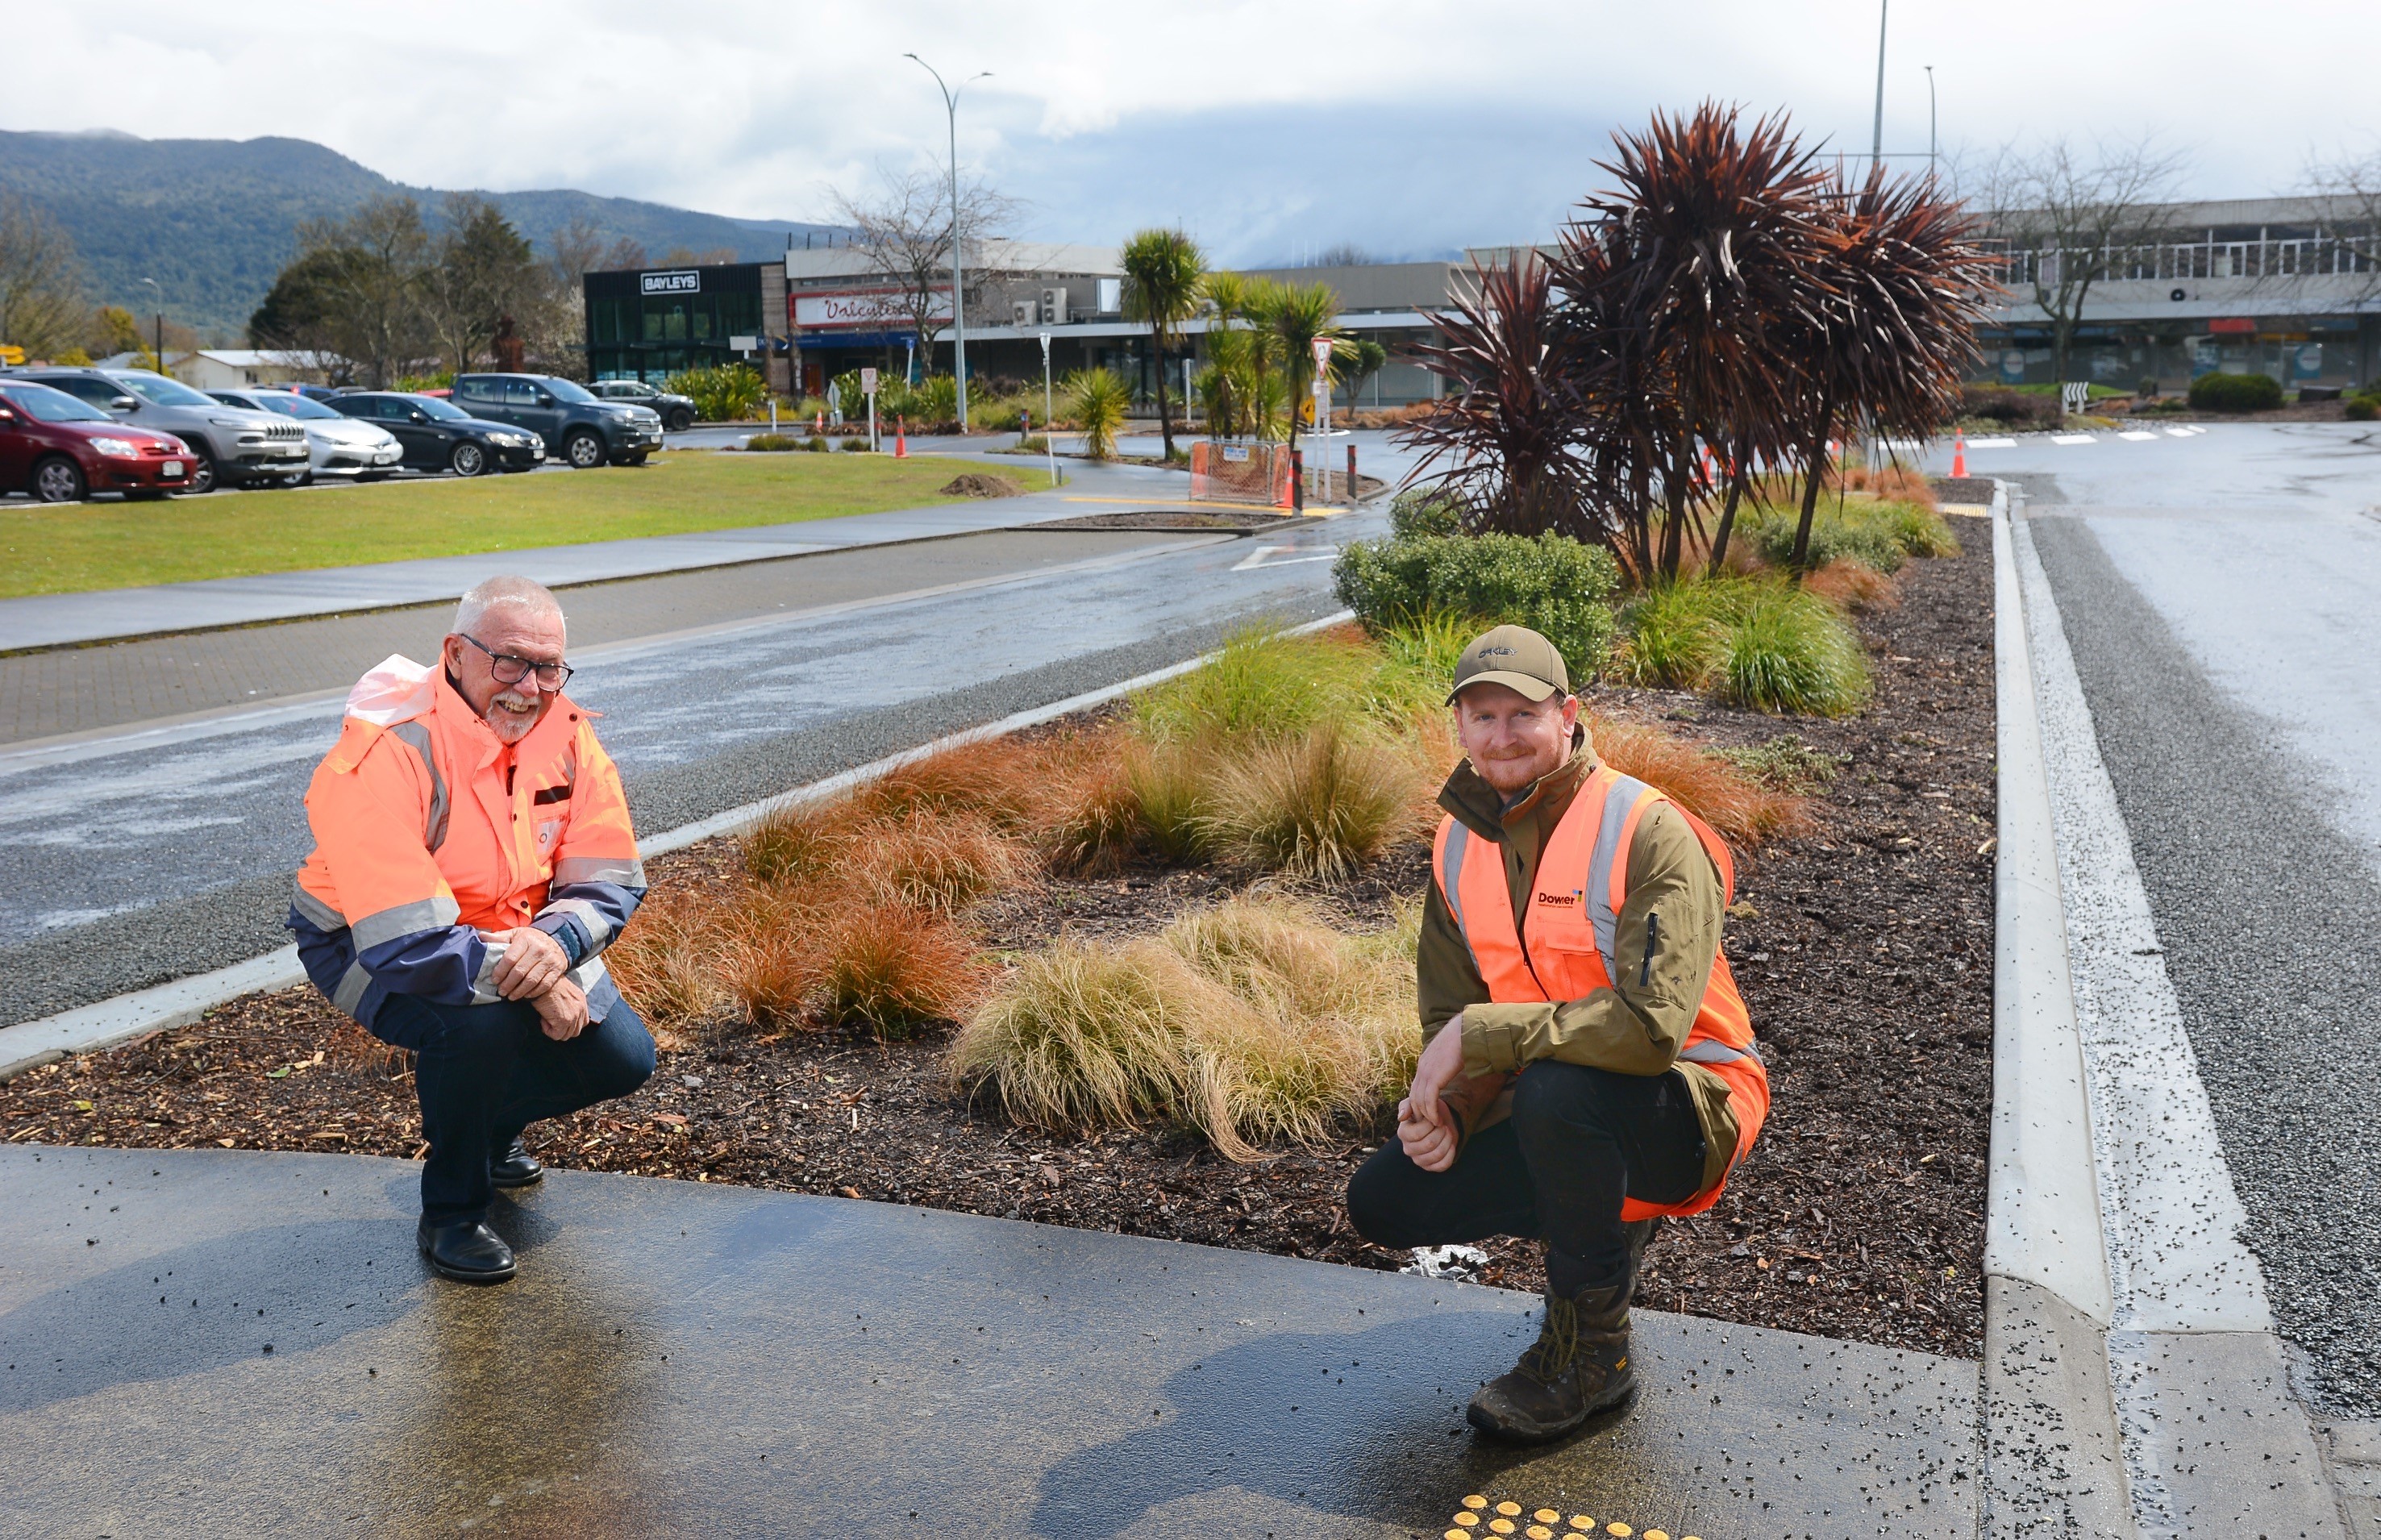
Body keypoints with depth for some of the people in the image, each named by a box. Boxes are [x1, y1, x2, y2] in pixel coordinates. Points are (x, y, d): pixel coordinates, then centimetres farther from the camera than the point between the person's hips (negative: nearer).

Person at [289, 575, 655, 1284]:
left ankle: (489, 1126, 31)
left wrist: (554, 943, -34)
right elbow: (404, 943, -39)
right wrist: (529, 982, -33)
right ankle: (451, 1215, -7)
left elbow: (611, 882, -13)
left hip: (512, 938, 6)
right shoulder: (386, 753, -33)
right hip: (367, 946, -6)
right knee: (479, 1023, -35)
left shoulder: (567, 736, -14)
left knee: (623, 1059, -2)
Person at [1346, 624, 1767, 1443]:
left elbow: (1651, 1023, -33)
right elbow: (1449, 1013, 6)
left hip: (1688, 1108, -7)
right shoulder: (1460, 846, 1)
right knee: (1382, 1202, -6)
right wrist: (1445, 1105, -16)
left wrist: (1479, 1036, -30)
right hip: (1547, 1111, 7)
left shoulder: (1649, 833, -21)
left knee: (1556, 1089, -38)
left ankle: (1592, 1350, -13)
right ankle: (1610, 1219, 15)